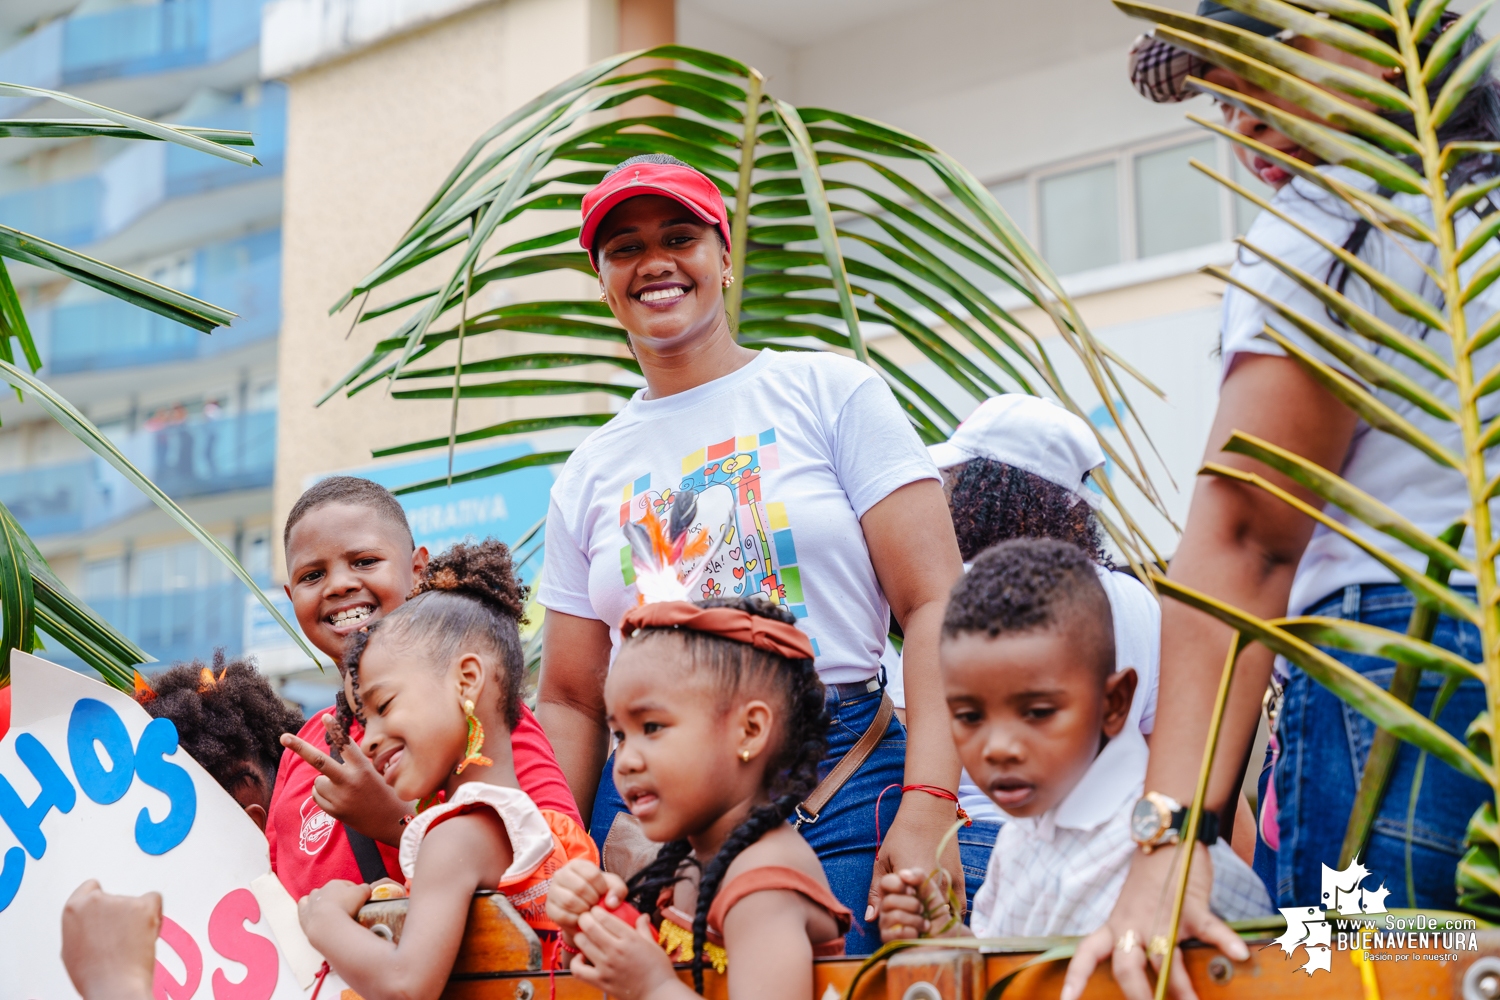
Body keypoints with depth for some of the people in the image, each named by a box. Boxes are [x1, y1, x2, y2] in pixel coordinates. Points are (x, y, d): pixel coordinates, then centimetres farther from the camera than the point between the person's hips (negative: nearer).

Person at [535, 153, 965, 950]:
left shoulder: (830, 393, 3)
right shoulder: (587, 478, 14)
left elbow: (935, 606, -5)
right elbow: (569, 702, 16)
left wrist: (927, 812, -17)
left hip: (838, 783, -3)